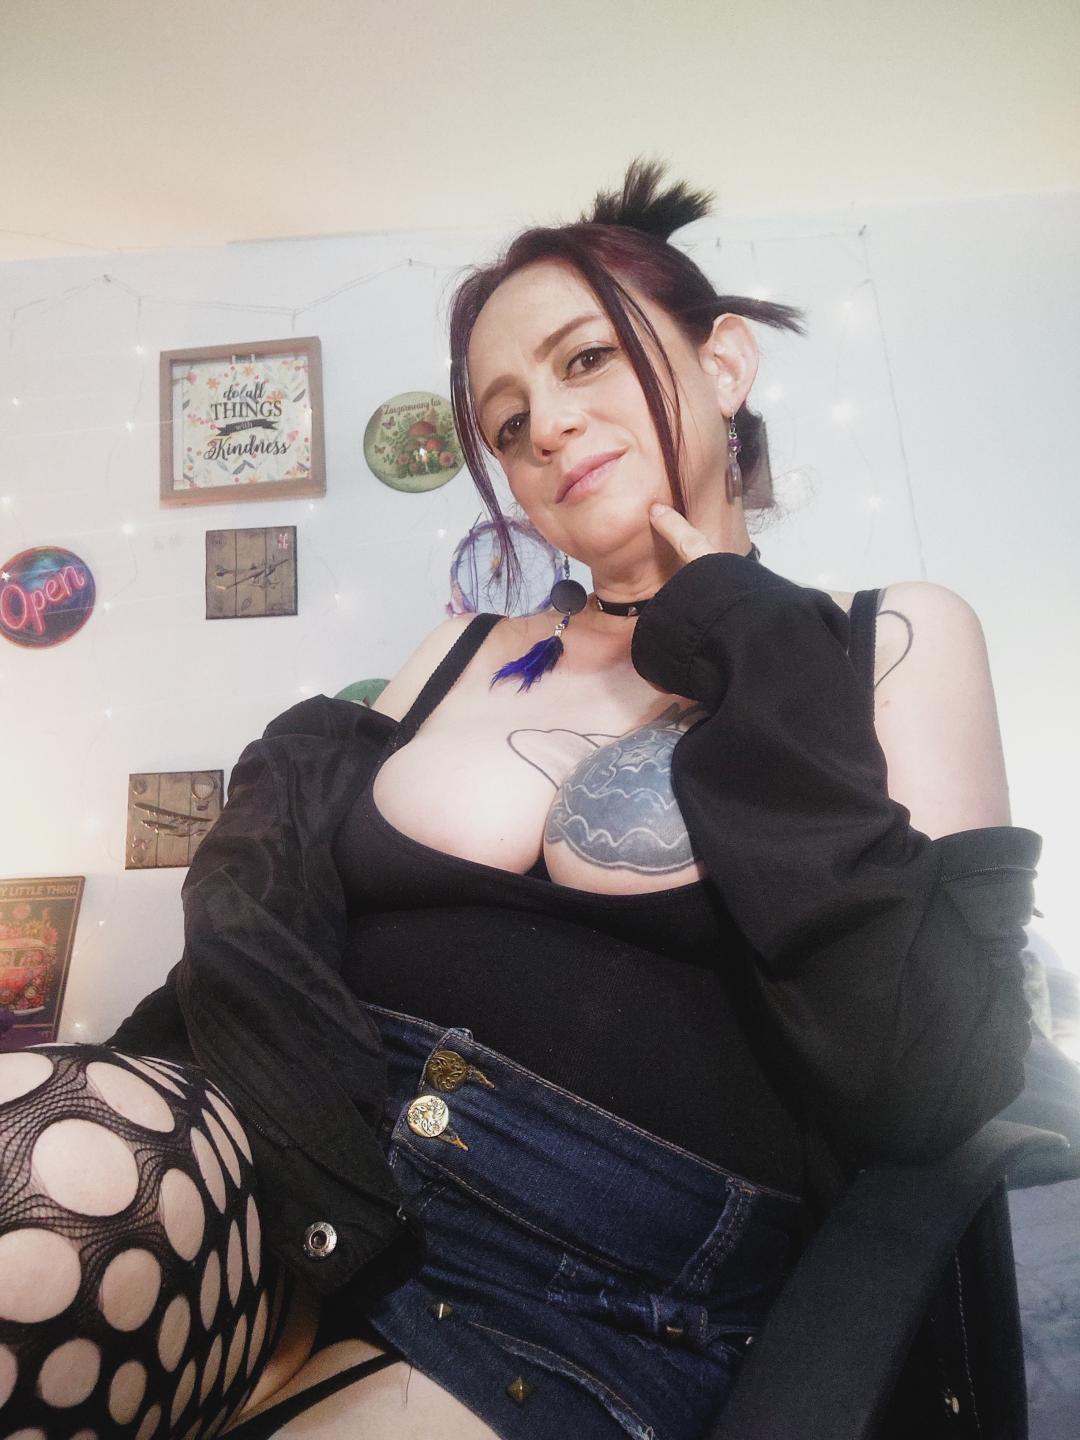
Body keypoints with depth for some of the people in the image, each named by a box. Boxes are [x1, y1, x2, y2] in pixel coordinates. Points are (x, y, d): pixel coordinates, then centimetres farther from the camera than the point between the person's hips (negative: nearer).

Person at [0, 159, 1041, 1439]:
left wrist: (756, 665, -8)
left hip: (590, 1317, -2)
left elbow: (931, 1095, -8)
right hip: (280, 1185, 3)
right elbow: (271, 919, 6)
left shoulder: (892, 647, 3)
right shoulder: (464, 655, 11)